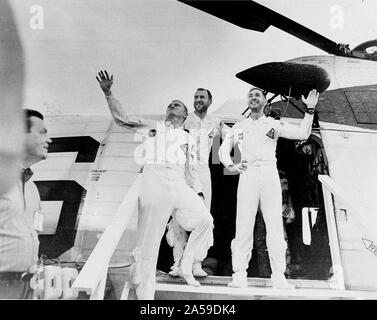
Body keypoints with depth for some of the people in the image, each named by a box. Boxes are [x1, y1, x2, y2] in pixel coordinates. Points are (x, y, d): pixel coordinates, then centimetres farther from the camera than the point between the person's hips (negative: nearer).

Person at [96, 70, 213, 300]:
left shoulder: (188, 138, 24)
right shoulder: (152, 127, 19)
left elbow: (191, 170, 19)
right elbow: (122, 119, 10)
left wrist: (199, 193, 7)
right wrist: (108, 93, 0)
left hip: (179, 184, 3)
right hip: (154, 180, -2)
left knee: (205, 219, -16)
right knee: (149, 239, -4)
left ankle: (187, 266, 6)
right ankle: (145, 294, 6)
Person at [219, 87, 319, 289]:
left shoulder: (274, 124, 14)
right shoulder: (239, 126, 17)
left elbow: (302, 134, 7)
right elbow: (224, 148, 18)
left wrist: (310, 110, -3)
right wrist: (230, 166, -1)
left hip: (269, 173, 0)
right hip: (247, 175, 1)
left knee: (275, 224, -5)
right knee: (243, 224, -5)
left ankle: (278, 276, -2)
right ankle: (239, 274, -2)